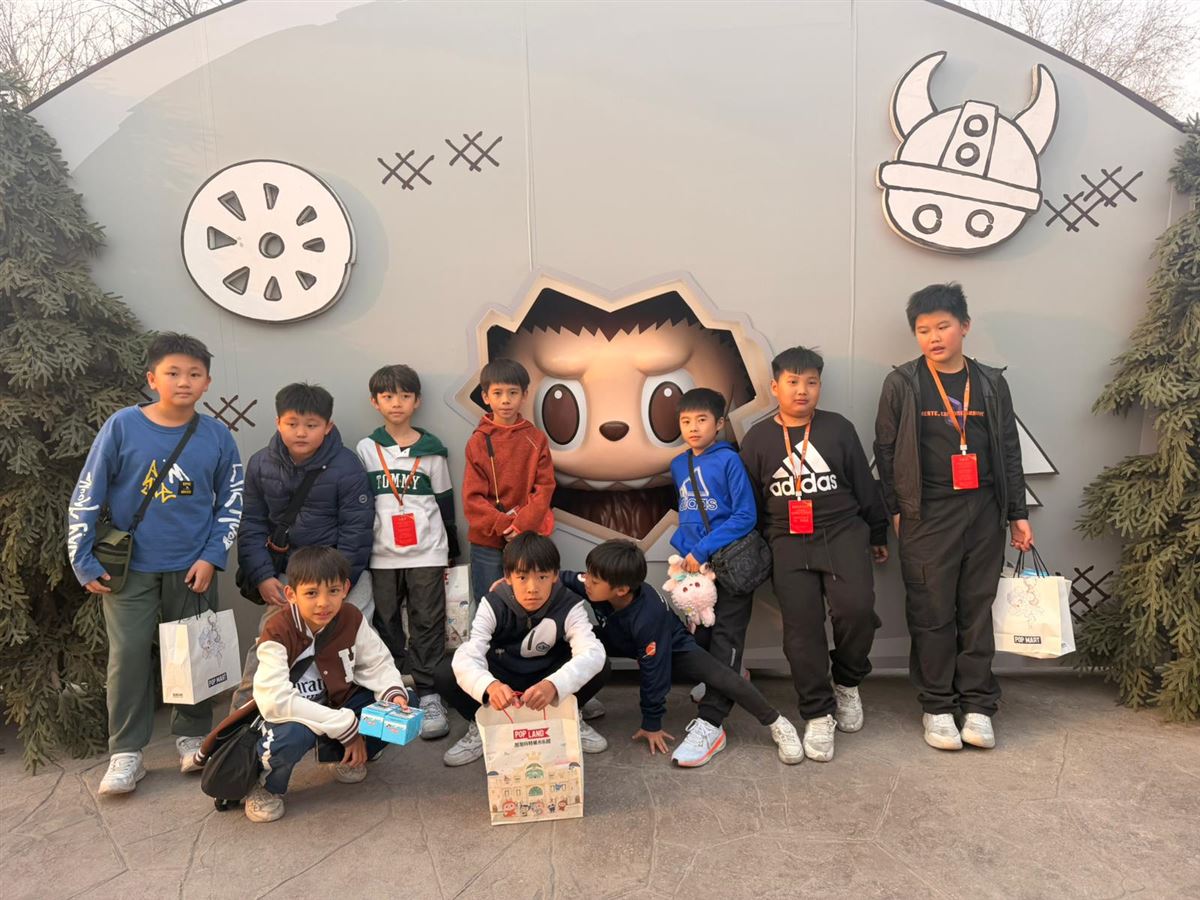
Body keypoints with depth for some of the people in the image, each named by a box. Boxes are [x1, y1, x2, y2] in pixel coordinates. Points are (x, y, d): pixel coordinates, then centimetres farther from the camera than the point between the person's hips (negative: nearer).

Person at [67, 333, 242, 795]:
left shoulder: (217, 436, -3)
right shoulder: (122, 426, -7)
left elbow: (231, 503, 5)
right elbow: (86, 497, -3)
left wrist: (212, 556, -5)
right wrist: (85, 563, -4)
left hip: (192, 569, 1)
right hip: (129, 568, -1)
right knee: (128, 655, -1)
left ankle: (192, 737, 26)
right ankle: (126, 753, 14)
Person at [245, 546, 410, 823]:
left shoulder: (352, 618, -10)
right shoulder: (277, 633, -24)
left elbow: (377, 663, -2)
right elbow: (275, 701, -32)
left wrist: (394, 694, -26)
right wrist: (345, 726, -32)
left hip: (339, 705, 5)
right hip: (293, 715, -5)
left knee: (402, 702, -14)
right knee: (295, 732, -40)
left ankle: (348, 756, 14)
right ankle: (266, 786, -3)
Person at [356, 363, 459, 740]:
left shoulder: (431, 450, 4)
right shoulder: (366, 449, 6)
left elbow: (444, 501, 8)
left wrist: (449, 552, 9)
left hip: (426, 552, -1)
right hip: (381, 554, 1)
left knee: (428, 623, 2)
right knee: (385, 624, 7)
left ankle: (429, 694, 11)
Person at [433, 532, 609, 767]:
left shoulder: (570, 606, -23)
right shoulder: (493, 605, -22)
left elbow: (592, 653, -39)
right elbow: (467, 657, -35)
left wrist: (554, 685, -59)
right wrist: (490, 686, -59)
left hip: (546, 680, 0)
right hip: (503, 683, 0)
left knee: (601, 667, -28)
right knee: (445, 674, -27)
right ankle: (481, 728, -1)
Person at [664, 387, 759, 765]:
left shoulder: (729, 460, -10)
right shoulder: (678, 465, 9)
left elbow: (746, 516, -15)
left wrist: (703, 550, -18)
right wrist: (683, 546, 2)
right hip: (695, 565, 6)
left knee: (725, 640, -4)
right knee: (699, 636, 12)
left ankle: (710, 723, -4)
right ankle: (726, 682, 34)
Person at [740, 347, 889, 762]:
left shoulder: (838, 428, 4)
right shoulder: (757, 439, 5)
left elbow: (865, 486, 10)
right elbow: (749, 503, 10)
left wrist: (878, 535, 15)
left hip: (843, 532, 0)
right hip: (789, 542, 1)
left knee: (856, 608, -19)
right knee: (801, 627, -5)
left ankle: (847, 684, 9)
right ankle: (818, 714, 10)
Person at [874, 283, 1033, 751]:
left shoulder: (991, 382, 8)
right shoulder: (902, 383, -1)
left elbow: (1009, 451, 12)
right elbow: (885, 449, 1)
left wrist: (1018, 513, 10)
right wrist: (894, 510, -2)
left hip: (983, 511, 3)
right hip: (927, 515, -3)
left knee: (977, 610, 8)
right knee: (932, 614, 3)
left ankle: (977, 704, 20)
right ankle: (937, 706, 16)